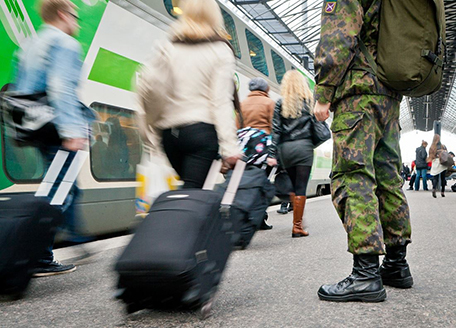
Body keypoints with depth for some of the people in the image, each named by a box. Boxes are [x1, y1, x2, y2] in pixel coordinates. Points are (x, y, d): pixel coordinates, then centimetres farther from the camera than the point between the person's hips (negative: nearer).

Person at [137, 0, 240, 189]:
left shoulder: (168, 48, 11)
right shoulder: (220, 51, 1)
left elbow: (146, 88, 2)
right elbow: (221, 101, -9)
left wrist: (151, 133, 10)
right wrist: (229, 147, -11)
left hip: (170, 133, 5)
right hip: (202, 129, -4)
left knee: (191, 187, 17)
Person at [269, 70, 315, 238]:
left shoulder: (281, 103, 5)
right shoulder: (310, 100, 5)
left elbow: (276, 130, 0)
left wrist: (273, 154, -2)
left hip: (285, 148, 2)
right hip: (304, 145, -2)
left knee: (293, 186, 16)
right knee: (301, 188, 0)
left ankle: (298, 219, 21)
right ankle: (297, 226, 1)